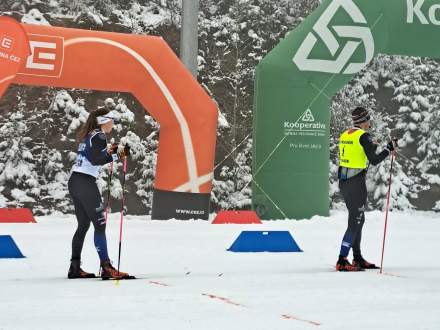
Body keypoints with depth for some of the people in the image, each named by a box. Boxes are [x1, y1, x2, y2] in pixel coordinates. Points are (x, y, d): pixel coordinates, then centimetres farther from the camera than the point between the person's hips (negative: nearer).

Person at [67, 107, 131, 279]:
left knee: (83, 225, 13)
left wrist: (112, 151, 19)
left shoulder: (88, 136, 17)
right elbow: (95, 160, -19)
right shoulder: (99, 136, -9)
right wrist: (116, 153, -19)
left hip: (74, 181, 9)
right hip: (85, 183, -9)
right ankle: (107, 268, -14)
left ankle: (75, 268, 13)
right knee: (100, 224, -9)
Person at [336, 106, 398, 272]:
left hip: (343, 181, 8)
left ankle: (357, 258, 23)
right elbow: (374, 160, -16)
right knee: (355, 222, -5)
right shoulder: (363, 136, -13)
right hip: (356, 182, -8)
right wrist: (389, 148, -5)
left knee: (358, 219, 18)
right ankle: (342, 261, -9)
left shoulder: (345, 135, 11)